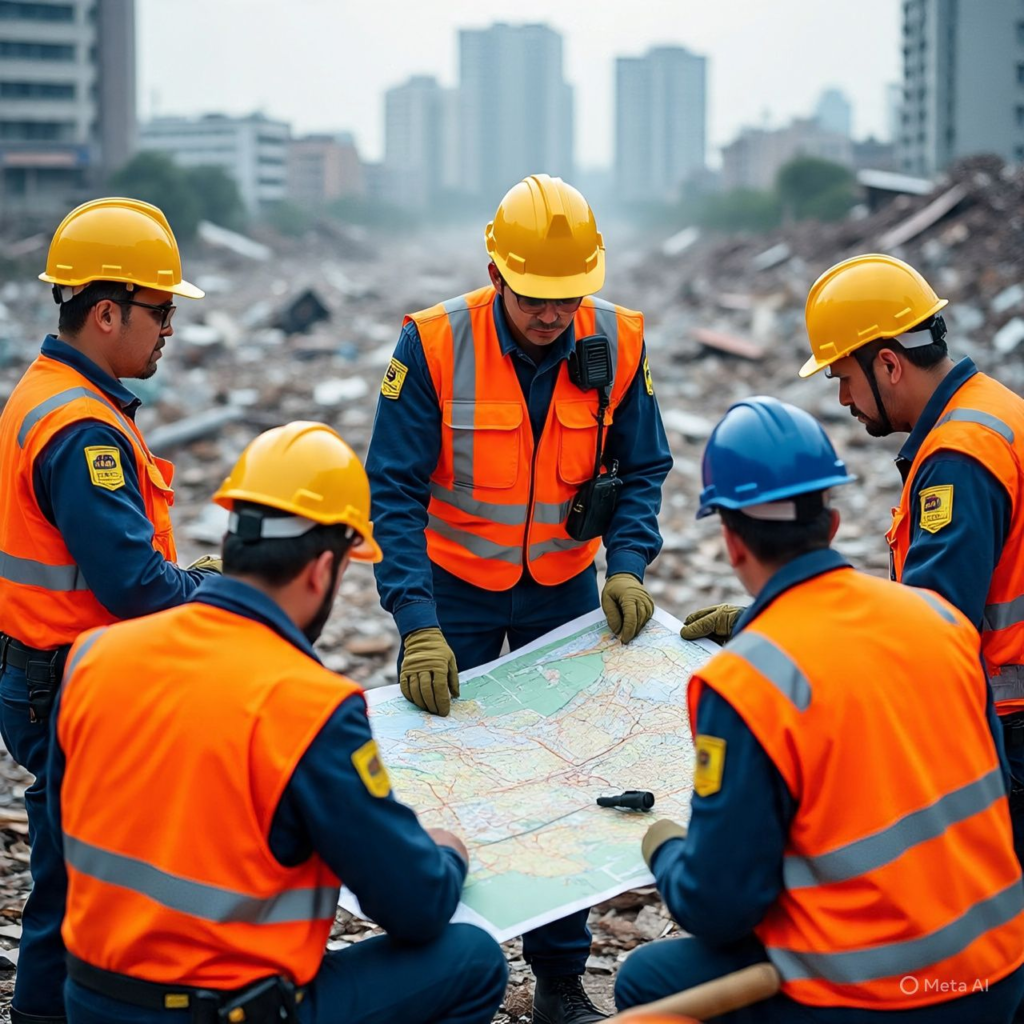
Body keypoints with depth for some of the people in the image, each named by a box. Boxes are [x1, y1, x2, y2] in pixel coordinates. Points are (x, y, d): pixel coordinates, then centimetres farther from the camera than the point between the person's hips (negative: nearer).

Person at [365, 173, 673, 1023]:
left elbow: (643, 468, 0)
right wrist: (416, 624, -29)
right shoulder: (434, 345, -21)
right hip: (457, 586, -2)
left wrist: (629, 565, -18)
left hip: (564, 586, 2)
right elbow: (395, 491, -20)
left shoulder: (616, 345, -12)